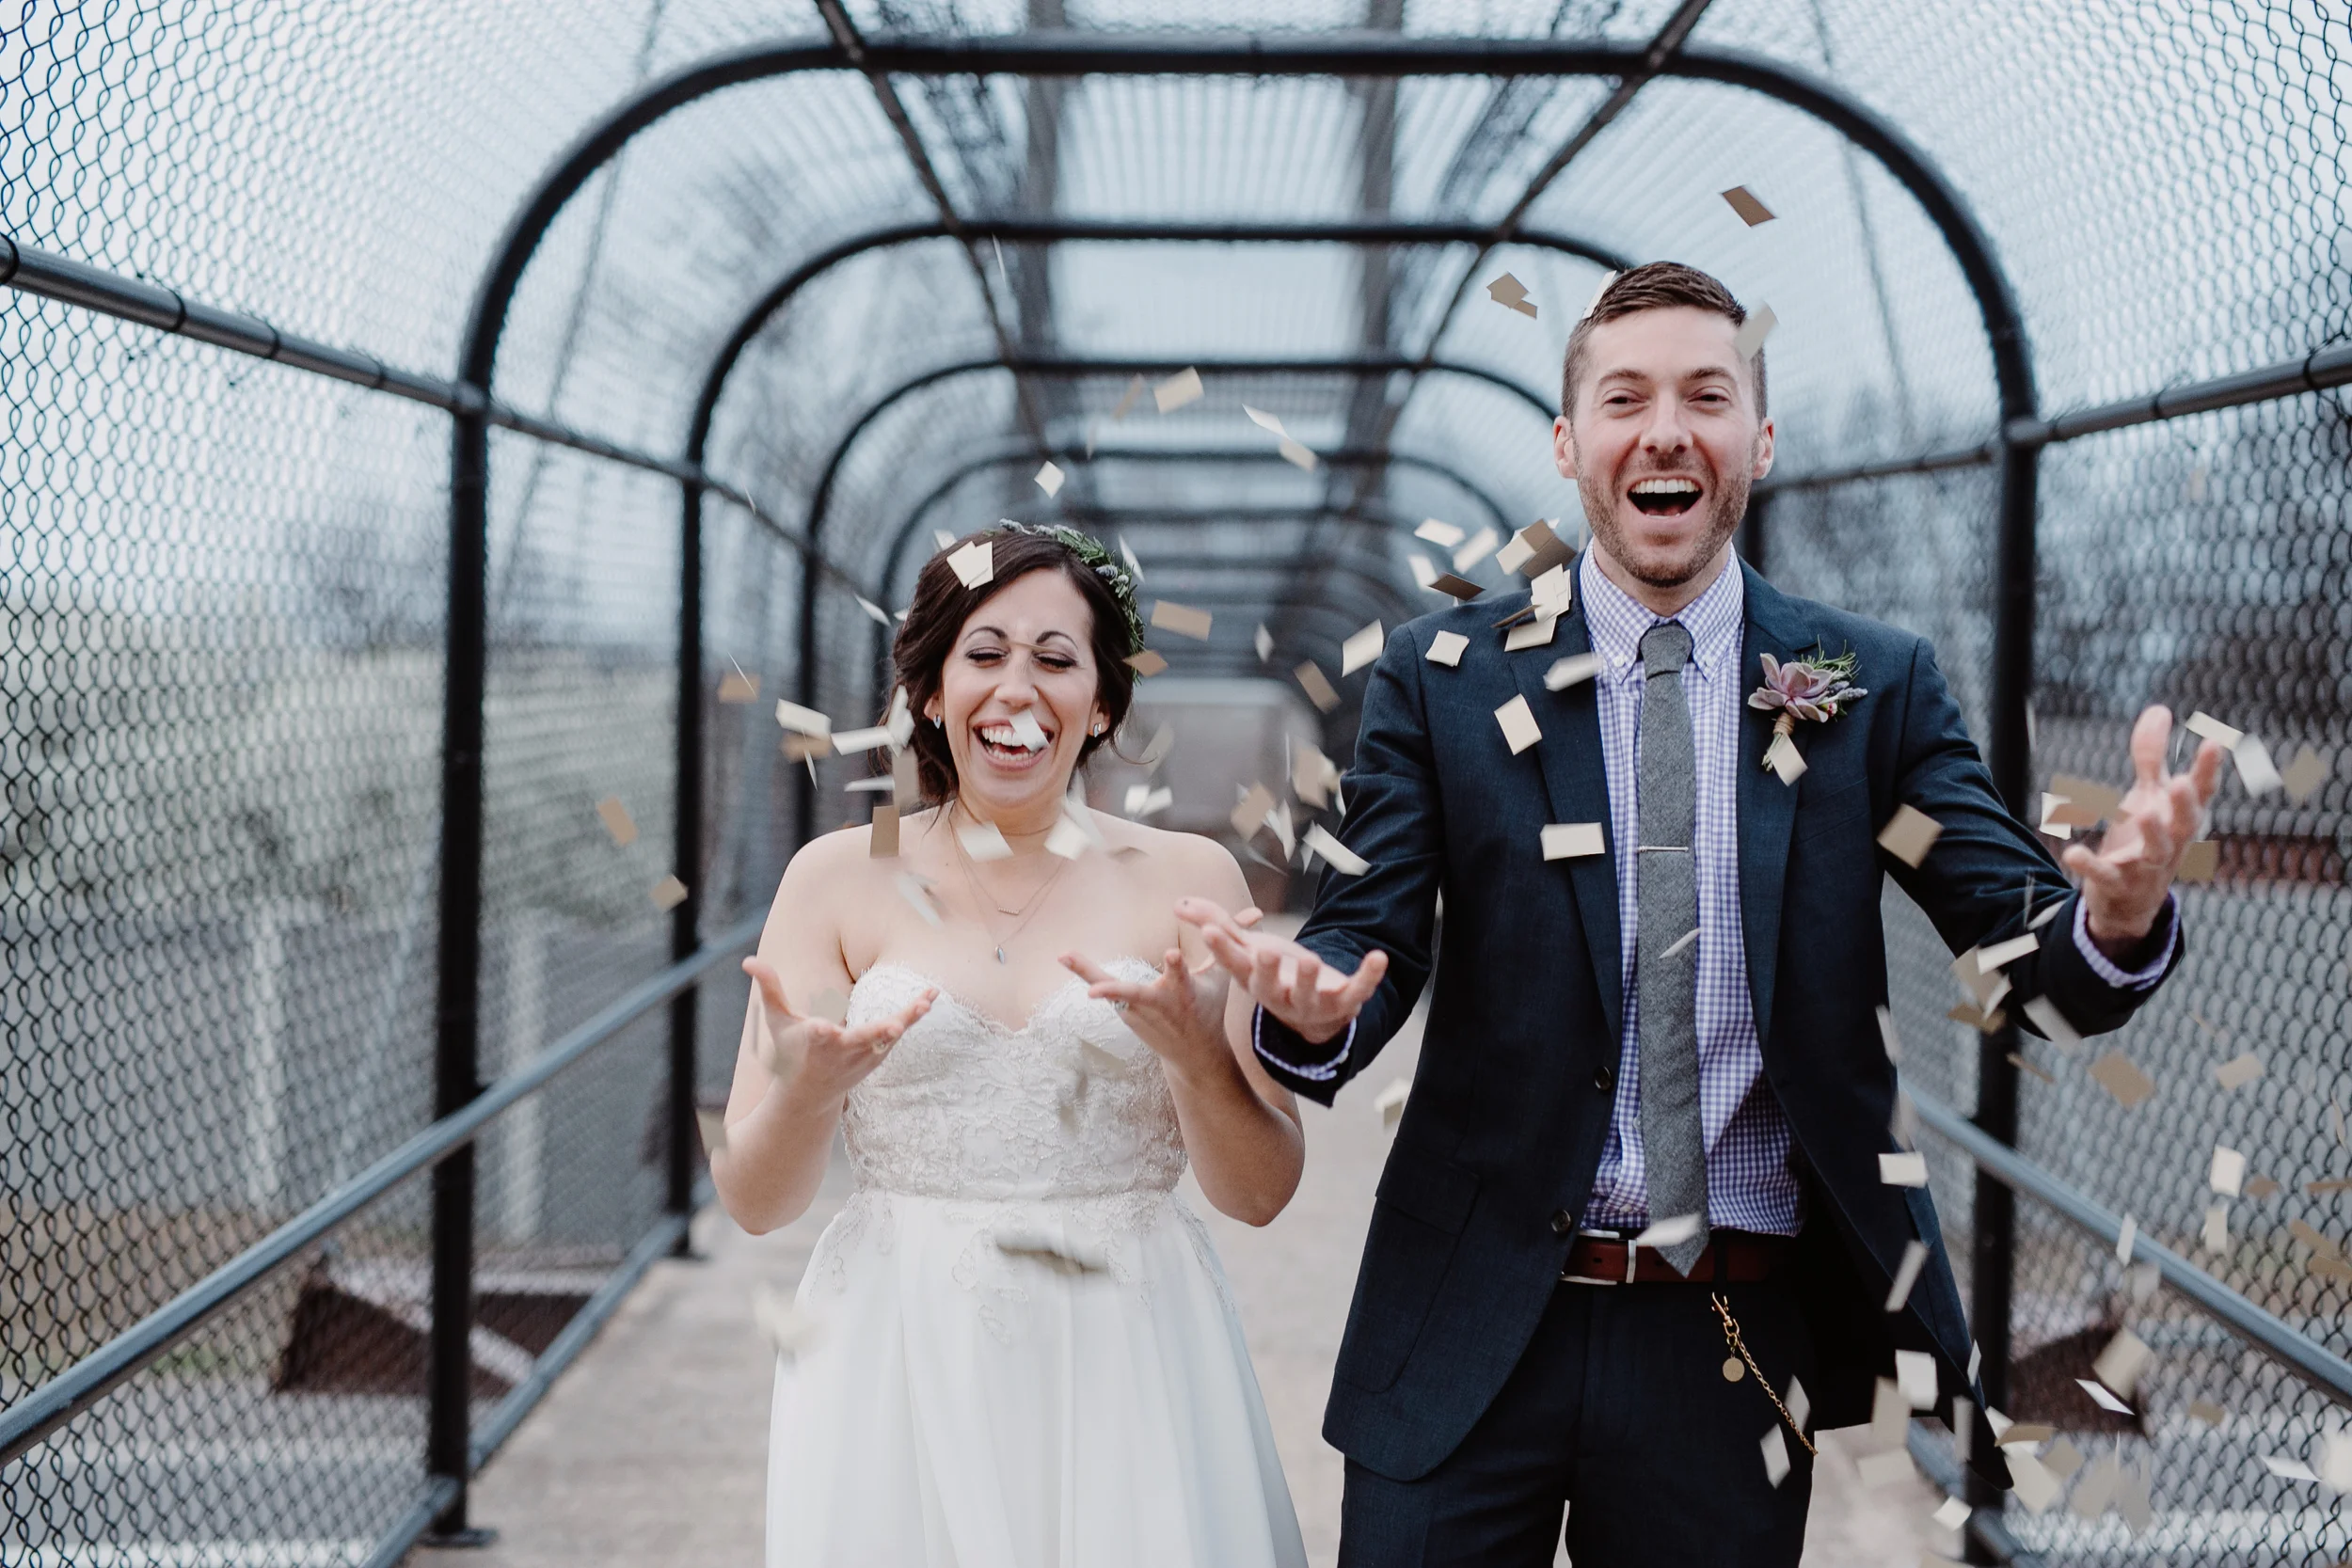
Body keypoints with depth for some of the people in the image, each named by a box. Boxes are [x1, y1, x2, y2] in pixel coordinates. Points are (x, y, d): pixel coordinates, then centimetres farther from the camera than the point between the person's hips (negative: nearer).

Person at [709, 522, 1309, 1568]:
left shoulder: (1188, 879, 2)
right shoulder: (840, 877, 2)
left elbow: (1259, 1193, 0)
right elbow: (754, 1202, -1)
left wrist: (1195, 1051, -18)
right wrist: (806, 1089, -21)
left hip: (1124, 1378, 0)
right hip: (901, 1373, 0)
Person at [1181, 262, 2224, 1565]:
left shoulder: (1875, 688, 1)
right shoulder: (1440, 678, 0)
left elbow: (2027, 943, -6)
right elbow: (1373, 931, -6)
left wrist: (2116, 917, -29)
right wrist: (1316, 1003, -29)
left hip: (1737, 1348, 1)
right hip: (1475, 1333, 0)